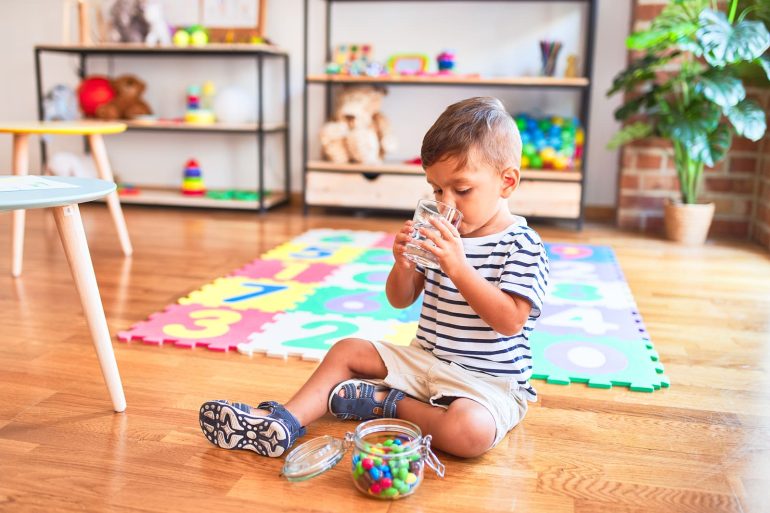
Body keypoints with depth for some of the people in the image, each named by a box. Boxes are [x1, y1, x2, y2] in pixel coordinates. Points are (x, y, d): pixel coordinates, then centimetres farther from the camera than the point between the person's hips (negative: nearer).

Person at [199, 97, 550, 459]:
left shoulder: (522, 246, -14)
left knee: (469, 432, -37)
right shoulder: (442, 235, 4)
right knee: (347, 350, 3)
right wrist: (403, 264, -14)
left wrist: (459, 268, -31)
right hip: (424, 359, 6)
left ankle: (387, 402, -15)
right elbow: (400, 300, 8)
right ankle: (283, 422, -10)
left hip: (488, 380, -6)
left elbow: (510, 320, -26)